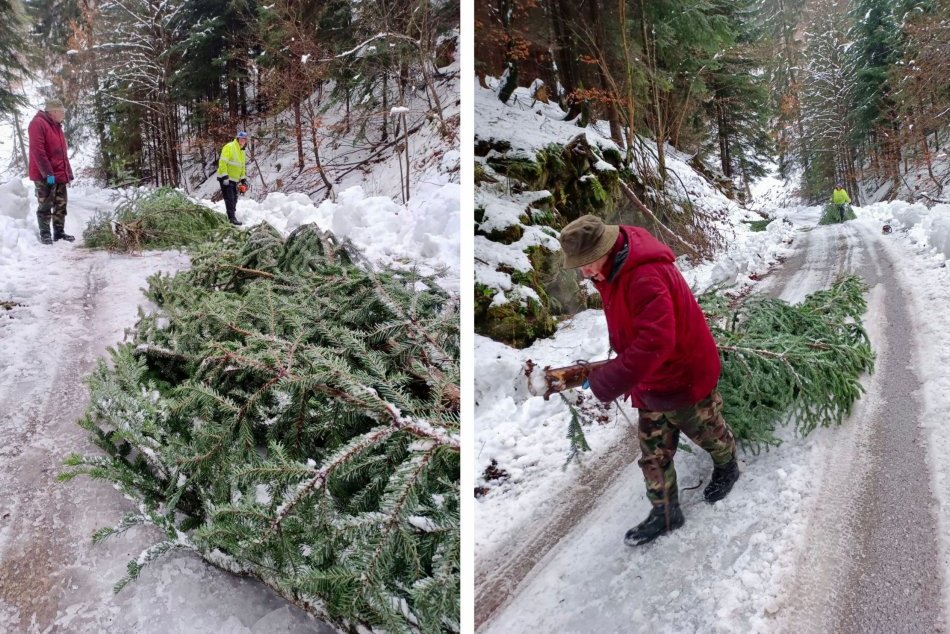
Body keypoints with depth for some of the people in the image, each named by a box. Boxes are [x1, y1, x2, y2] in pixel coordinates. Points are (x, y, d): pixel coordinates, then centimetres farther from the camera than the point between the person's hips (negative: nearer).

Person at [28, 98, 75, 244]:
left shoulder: (57, 126, 18)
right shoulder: (38, 123, -11)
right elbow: (37, 151, -18)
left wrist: (68, 172, 15)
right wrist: (47, 173, -22)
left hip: (60, 175, 8)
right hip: (45, 176, -8)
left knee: (61, 205, 9)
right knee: (45, 206, -3)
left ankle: (59, 232, 16)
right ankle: (44, 234, 3)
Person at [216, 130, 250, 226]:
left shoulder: (242, 152, 16)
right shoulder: (229, 147, -11)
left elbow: (242, 167, 24)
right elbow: (222, 162, -18)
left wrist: (243, 180, 17)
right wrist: (225, 177, -24)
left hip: (234, 180, 8)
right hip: (226, 179, -8)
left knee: (234, 200, 11)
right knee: (230, 199, -11)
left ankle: (232, 216, 20)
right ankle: (232, 218, -11)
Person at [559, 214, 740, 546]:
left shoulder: (646, 276, -36)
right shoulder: (610, 271, -3)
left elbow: (655, 342, -44)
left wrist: (605, 383, -42)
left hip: (685, 374, -8)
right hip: (650, 379, 8)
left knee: (706, 431, 21)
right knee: (653, 451, 15)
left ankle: (727, 467, 51)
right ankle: (665, 513, 31)